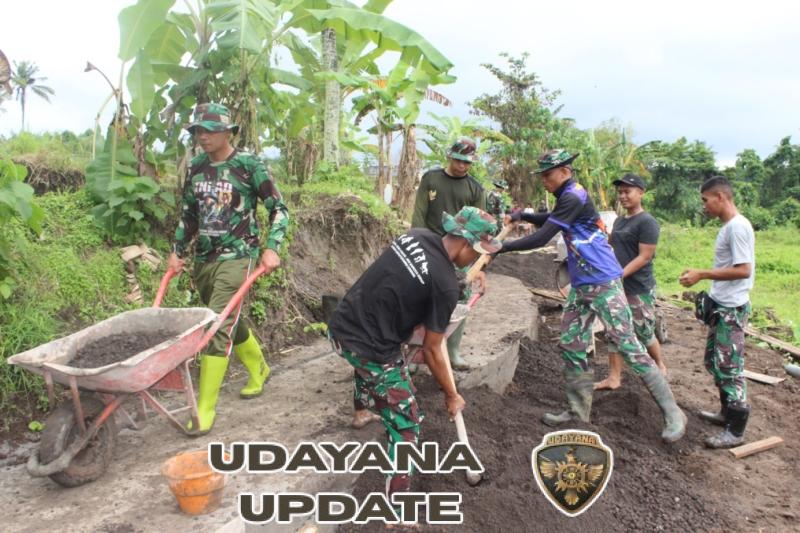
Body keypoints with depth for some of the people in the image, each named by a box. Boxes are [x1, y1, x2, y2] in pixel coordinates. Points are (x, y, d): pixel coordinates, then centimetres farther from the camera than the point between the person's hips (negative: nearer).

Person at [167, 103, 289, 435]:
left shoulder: (248, 165, -8)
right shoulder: (196, 167, 8)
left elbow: (278, 209, -6)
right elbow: (188, 214, 18)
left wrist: (271, 248, -18)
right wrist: (178, 251, 13)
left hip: (236, 258, -6)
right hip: (203, 259, 6)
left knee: (218, 327, -11)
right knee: (229, 322, 17)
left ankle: (205, 409, -3)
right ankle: (259, 369, 41)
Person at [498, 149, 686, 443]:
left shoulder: (573, 197, -17)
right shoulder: (570, 196, 13)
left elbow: (541, 238, -22)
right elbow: (551, 220, 33)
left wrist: (502, 247, -15)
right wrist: (521, 216, 17)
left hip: (603, 283, -10)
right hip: (581, 286, 10)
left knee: (629, 346, -6)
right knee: (570, 344, 10)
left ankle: (672, 411, 5)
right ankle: (579, 409, 21)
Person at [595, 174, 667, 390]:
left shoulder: (647, 222, -12)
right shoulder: (619, 221, 12)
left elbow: (644, 257, -18)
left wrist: (620, 275, -24)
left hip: (639, 289, -7)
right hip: (617, 287, 7)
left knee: (644, 335, 7)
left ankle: (660, 366, 32)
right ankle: (614, 377, 12)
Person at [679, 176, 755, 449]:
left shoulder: (737, 226, -18)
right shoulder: (728, 226, 12)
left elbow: (743, 270, -23)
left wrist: (702, 275, -20)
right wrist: (701, 276, 9)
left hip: (731, 308, -10)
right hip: (721, 306, 10)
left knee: (729, 367, -3)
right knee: (715, 362, 19)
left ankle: (736, 431, 6)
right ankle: (727, 412, 33)